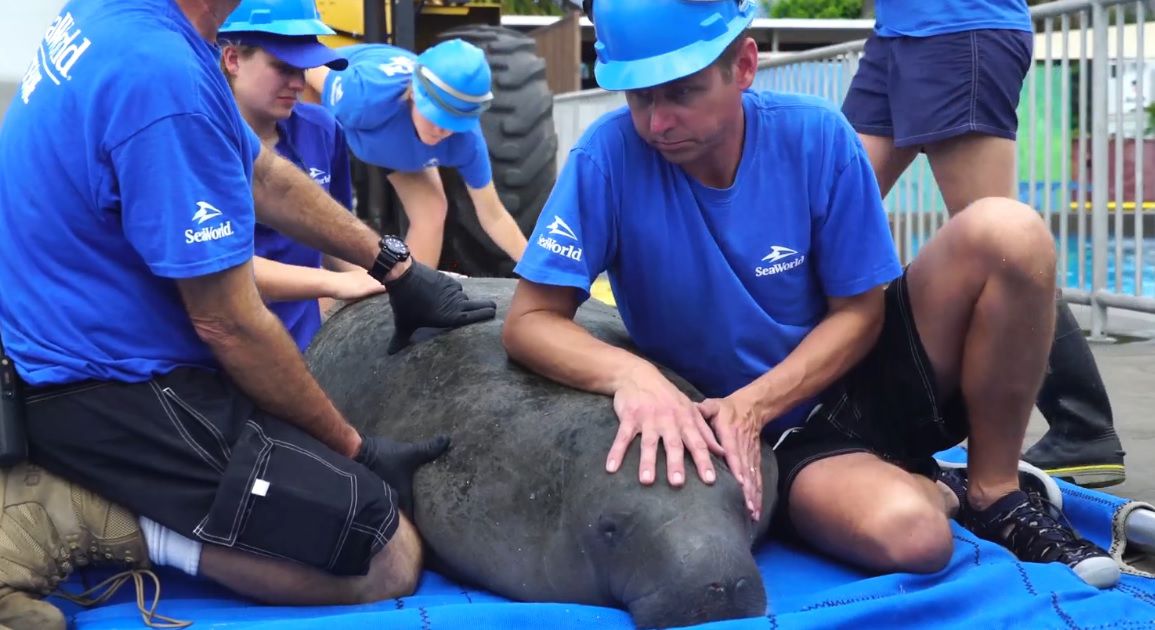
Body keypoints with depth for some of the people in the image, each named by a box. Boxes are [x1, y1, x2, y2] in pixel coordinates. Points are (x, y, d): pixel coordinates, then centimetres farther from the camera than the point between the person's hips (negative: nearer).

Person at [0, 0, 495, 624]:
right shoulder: (163, 77, -29)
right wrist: (354, 449, -8)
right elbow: (229, 325, -21)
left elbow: (260, 175, 12)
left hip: (69, 353, 10)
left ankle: (100, 499, 13)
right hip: (112, 396, -10)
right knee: (389, 561, -8)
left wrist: (394, 266, 14)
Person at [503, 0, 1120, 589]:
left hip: (859, 379, 3)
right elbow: (528, 322, -16)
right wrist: (629, 373, -37)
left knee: (1007, 233, -23)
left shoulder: (815, 136, -13)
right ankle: (943, 491, 4)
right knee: (905, 531, -36)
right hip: (780, 440, -3)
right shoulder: (611, 155, -17)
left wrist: (750, 404, -22)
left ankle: (998, 492, -2)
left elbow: (858, 312, -6)